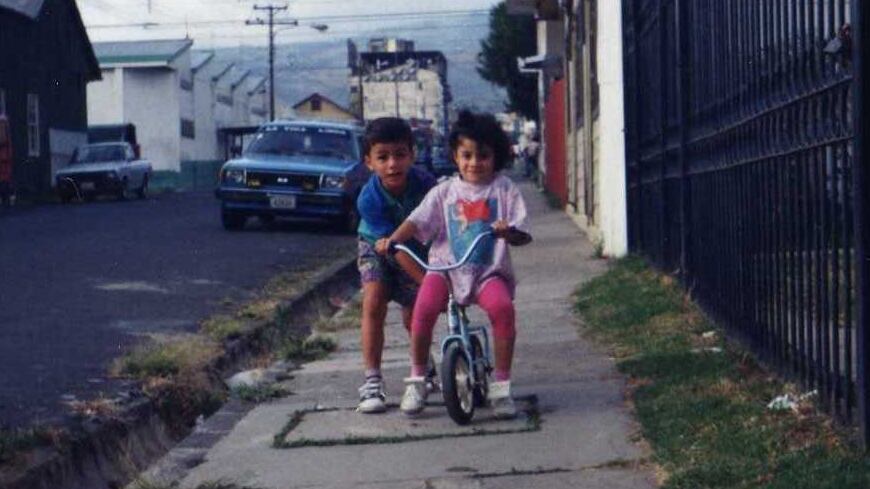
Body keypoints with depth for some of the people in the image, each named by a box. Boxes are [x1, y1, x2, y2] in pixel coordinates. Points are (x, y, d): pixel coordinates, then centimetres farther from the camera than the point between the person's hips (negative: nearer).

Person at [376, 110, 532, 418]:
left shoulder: (504, 189, 7)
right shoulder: (445, 192, 11)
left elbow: (522, 235, 0)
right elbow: (418, 221, 2)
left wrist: (508, 231, -24)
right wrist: (392, 240, -17)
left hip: (489, 271, -1)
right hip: (446, 267, 1)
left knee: (502, 307, -33)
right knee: (425, 306, -28)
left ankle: (501, 386, -17)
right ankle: (416, 381, -8)